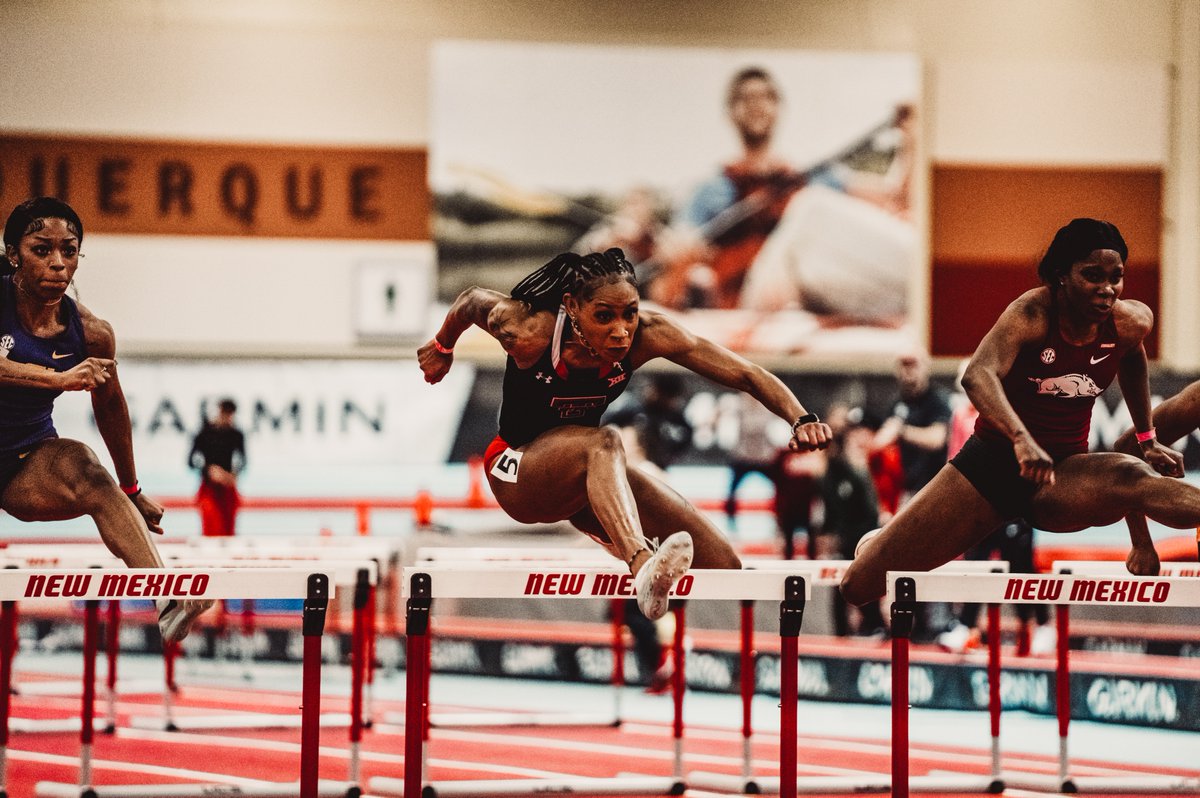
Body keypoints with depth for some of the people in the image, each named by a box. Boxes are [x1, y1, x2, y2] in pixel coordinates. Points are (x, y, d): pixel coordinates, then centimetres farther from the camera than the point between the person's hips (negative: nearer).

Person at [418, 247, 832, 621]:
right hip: (517, 476, -5)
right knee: (603, 444, -40)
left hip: (588, 481, 5)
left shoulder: (647, 335, -23)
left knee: (724, 566, -7)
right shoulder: (528, 333, -28)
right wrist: (442, 348, 16)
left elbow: (745, 374, -26)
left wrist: (802, 419, -44)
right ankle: (643, 567, -64)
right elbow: (470, 301, -6)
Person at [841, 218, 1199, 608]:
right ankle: (881, 546, 37)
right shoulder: (1033, 313, -21)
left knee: (1134, 478, -37)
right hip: (994, 460, -2)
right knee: (859, 586, -1)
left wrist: (1146, 439, 22)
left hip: (1063, 472, 2)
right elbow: (977, 375, -40)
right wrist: (1021, 439, -56)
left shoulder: (1130, 324, -6)